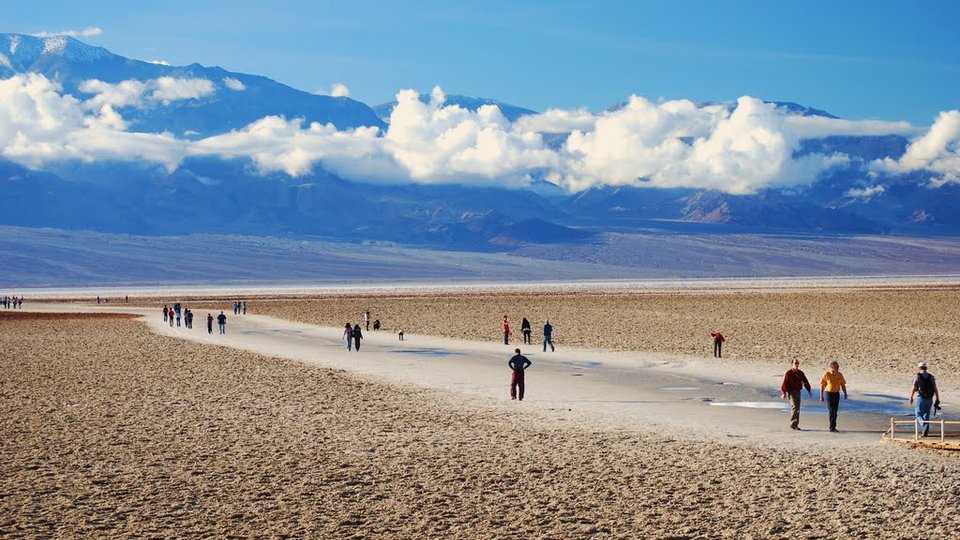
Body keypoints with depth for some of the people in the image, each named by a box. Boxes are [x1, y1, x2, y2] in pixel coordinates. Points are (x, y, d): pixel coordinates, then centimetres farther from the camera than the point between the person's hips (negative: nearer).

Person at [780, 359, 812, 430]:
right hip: (791, 391, -7)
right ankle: (792, 424, -15)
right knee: (794, 406, -17)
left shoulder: (800, 373, 12)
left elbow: (805, 382, 20)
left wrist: (809, 390, 18)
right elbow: (784, 383, -10)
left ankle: (796, 425, 15)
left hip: (798, 391, 7)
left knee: (797, 408, 8)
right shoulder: (788, 373, -7)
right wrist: (784, 393, -15)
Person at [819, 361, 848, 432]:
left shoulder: (839, 375, 2)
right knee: (831, 411, -8)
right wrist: (821, 396, -7)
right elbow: (822, 385, -5)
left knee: (835, 411, 5)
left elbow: (843, 385, 10)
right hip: (829, 393, -4)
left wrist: (845, 394, 2)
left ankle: (832, 427, 13)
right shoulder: (826, 375, -9)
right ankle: (832, 427, -7)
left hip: (836, 394, 4)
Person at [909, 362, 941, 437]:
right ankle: (926, 432, 12)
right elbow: (935, 389, 1)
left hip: (920, 398, -4)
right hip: (929, 399, 4)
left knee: (918, 414, 2)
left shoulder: (917, 376, -5)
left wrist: (911, 397, 3)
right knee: (926, 415, 14)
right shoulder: (931, 377, 4)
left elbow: (913, 388, -7)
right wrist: (937, 399, 5)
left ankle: (925, 425, -23)